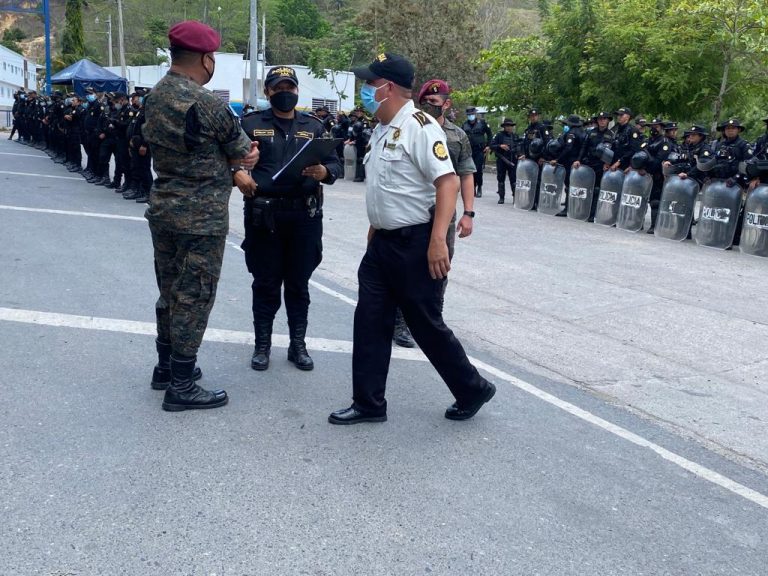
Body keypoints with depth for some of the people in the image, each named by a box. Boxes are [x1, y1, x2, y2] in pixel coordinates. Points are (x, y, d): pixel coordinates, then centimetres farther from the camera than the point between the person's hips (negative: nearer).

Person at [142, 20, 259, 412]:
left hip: (163, 208, 9)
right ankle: (181, 386, 9)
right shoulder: (207, 103, -19)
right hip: (201, 217, -8)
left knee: (170, 291, 18)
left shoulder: (155, 96, 7)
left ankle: (166, 367, 32)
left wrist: (233, 171, 3)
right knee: (194, 297, 0)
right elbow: (244, 152, -5)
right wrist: (239, 163, 15)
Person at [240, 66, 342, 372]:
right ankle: (262, 344, 19)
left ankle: (298, 344, 21)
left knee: (299, 284, 10)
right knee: (266, 284, 7)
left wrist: (324, 172, -15)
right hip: (263, 215, -1)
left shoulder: (314, 126, 10)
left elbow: (335, 164, 7)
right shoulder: (251, 124, 4)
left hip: (304, 216, 2)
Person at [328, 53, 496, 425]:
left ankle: (473, 391, 23)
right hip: (382, 243, 9)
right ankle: (369, 403, 18)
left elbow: (447, 182, -24)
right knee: (369, 321, 7)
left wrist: (438, 240, -31)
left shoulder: (420, 127, -15)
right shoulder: (381, 131, 13)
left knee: (426, 325, 2)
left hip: (415, 244, -9)